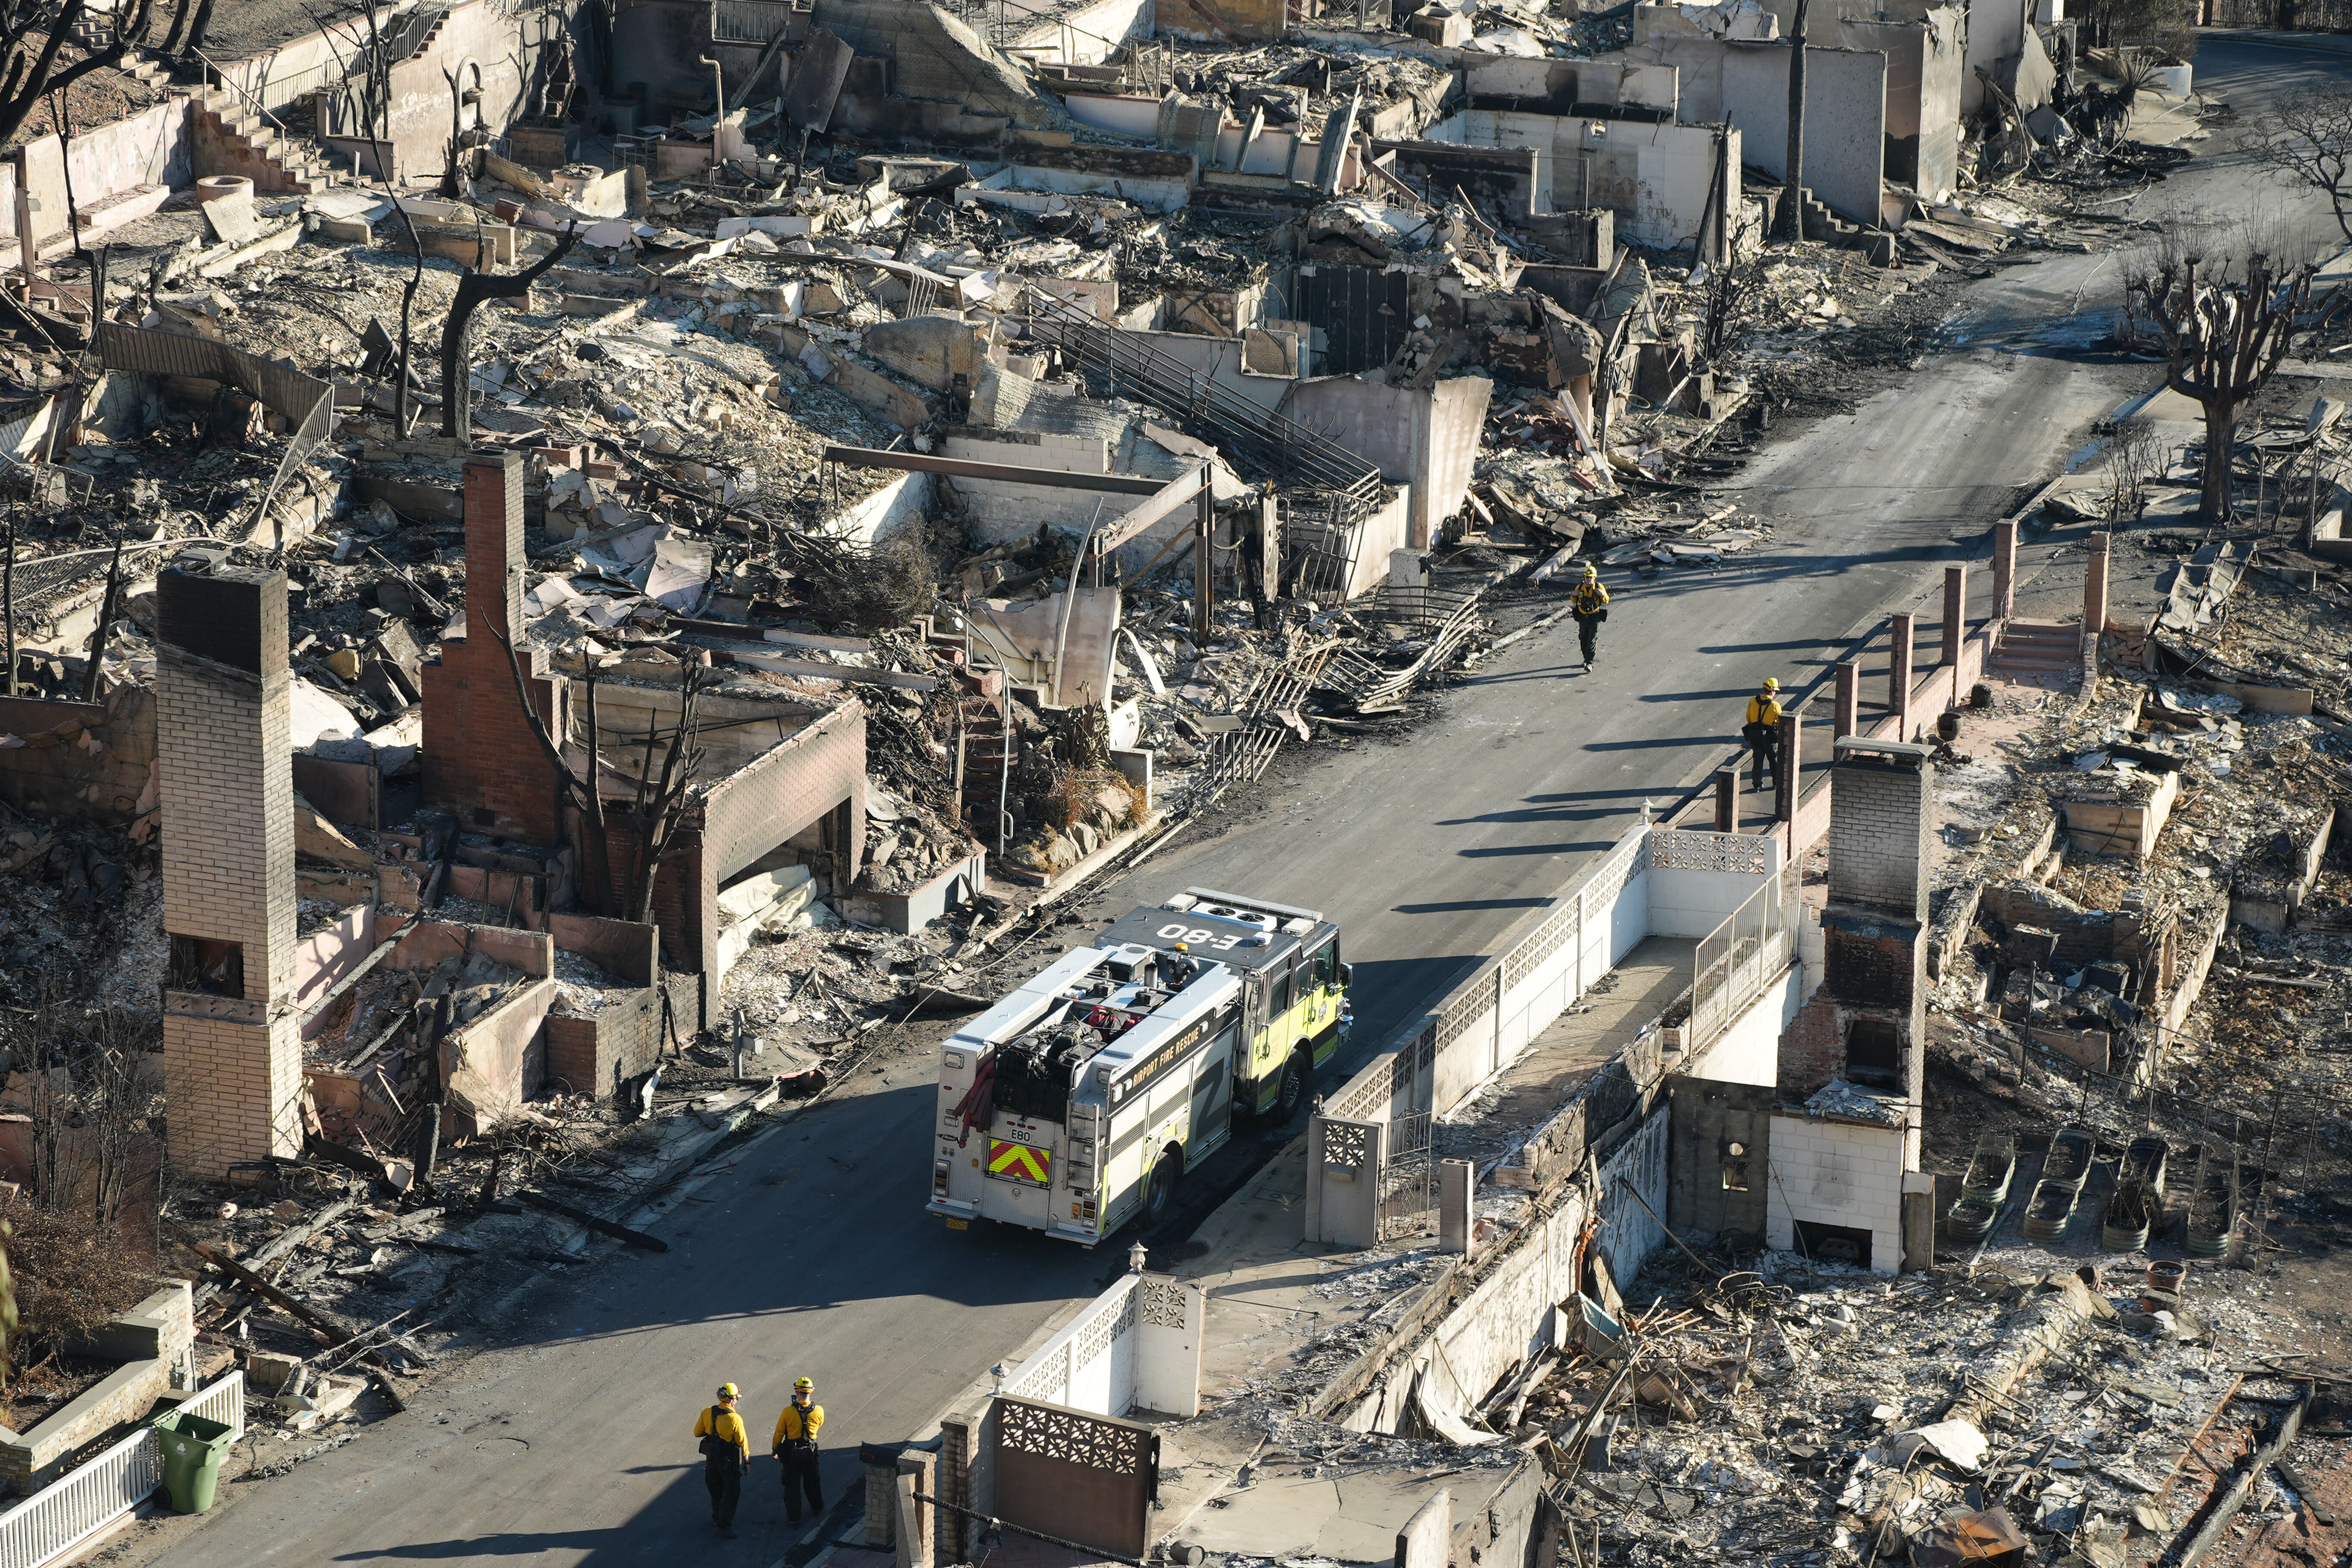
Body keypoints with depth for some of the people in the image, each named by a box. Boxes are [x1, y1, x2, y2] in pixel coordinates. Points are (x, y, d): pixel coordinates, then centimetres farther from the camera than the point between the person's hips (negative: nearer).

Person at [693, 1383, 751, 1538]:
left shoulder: (707, 1413, -9)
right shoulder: (735, 1420, -23)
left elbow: (698, 1433, 3)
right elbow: (742, 1442, -15)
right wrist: (747, 1461, -2)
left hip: (711, 1457, 6)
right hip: (728, 1460, -6)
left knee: (716, 1489, 24)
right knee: (732, 1492, 6)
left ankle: (717, 1517, 40)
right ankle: (724, 1525, 5)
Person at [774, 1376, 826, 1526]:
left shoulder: (788, 1412, -20)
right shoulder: (819, 1411, -14)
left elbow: (779, 1433, -9)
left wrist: (775, 1450, 7)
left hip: (791, 1453, -2)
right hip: (810, 1452, 2)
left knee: (792, 1485, 10)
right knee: (812, 1482, 23)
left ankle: (794, 1516, 15)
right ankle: (817, 1508, 42)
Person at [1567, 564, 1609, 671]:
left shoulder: (1599, 587, -6)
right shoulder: (1580, 587, 1)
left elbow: (1607, 601, -1)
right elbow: (1574, 602, 11)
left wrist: (1603, 595, -23)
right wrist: (1573, 595, -11)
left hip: (1595, 617, -4)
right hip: (1583, 617, 4)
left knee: (1592, 640, -12)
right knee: (1583, 640, 11)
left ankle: (1589, 663, -15)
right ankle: (1586, 659, 31)